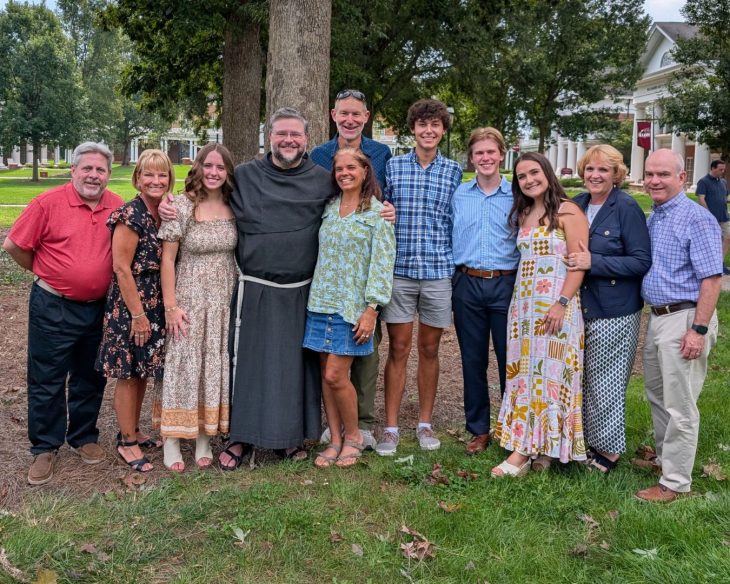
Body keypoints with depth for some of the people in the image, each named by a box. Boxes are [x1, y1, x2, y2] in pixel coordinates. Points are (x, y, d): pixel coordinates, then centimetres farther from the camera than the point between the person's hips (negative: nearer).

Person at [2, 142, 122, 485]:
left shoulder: (118, 207, -2)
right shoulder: (49, 203, -13)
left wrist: (103, 277, 3)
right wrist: (44, 272, 2)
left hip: (98, 308, 4)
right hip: (52, 308, -3)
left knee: (90, 379, 15)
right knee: (47, 381, 5)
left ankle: (84, 437, 32)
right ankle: (44, 448, 18)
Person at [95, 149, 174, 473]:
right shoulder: (130, 216, -16)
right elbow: (121, 268, -17)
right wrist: (138, 315, -17)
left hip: (156, 305, 7)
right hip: (129, 306, -7)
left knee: (143, 371, 16)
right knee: (129, 374, 2)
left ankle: (132, 431, 30)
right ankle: (127, 442, 14)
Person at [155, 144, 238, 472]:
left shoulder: (233, 208, 3)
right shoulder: (182, 206, -9)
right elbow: (167, 258, -9)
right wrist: (171, 306, -12)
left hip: (224, 298, 4)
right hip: (190, 297, -4)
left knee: (216, 365, 8)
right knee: (183, 364, 0)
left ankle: (204, 439, 20)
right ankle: (171, 442, 10)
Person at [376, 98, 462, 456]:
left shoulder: (454, 171, 5)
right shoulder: (393, 166, 4)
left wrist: (458, 263, 3)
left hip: (438, 270, 1)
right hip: (399, 269, -1)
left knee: (429, 349, 10)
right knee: (398, 349, 3)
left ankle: (425, 423, 23)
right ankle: (391, 427, 11)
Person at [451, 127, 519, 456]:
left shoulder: (517, 195, 2)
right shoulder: (458, 194, 7)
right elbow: (449, 238, 12)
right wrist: (453, 278, 3)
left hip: (506, 284, -2)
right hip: (468, 284, 2)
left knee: (509, 360, 3)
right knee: (473, 360, 8)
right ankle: (478, 429, 21)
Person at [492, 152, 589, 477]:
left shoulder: (567, 212, -6)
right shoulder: (523, 215, 16)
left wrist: (562, 303, -21)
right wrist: (520, 300, 7)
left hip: (555, 304, -7)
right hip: (523, 301, 7)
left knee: (545, 371, -5)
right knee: (525, 372, 6)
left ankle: (524, 451, -5)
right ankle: (538, 448, 14)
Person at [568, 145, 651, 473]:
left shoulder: (627, 209, -11)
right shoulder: (577, 205, 7)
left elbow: (642, 261, -14)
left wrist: (594, 263, -21)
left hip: (613, 313, -6)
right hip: (580, 308, 6)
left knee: (606, 381, 3)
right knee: (581, 379, 13)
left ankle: (608, 448, 19)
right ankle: (584, 438, 29)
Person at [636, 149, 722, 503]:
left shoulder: (696, 219, -15)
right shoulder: (652, 219, 11)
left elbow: (711, 278, -18)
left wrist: (699, 330, -22)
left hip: (684, 320, -9)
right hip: (657, 317, 9)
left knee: (679, 406, -1)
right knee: (657, 394, 20)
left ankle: (676, 481, 9)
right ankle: (664, 456, 38)